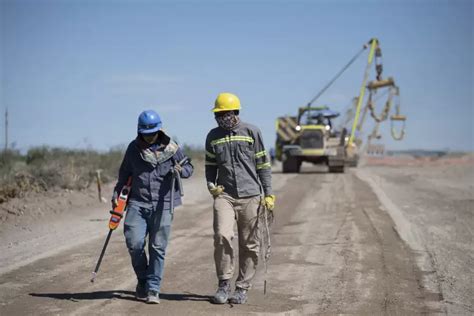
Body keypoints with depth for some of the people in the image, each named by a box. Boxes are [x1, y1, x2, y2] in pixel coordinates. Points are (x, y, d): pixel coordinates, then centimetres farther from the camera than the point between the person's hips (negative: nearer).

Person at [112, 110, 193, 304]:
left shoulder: (171, 149, 2)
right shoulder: (133, 148, 8)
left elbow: (188, 168, 12)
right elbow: (124, 173, 19)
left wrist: (180, 170, -10)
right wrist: (117, 193, 10)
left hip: (162, 204, -1)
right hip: (137, 202, 1)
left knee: (157, 247, -1)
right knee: (134, 243, -10)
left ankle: (153, 289, 9)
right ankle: (142, 279, 15)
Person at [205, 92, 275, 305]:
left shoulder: (251, 132, 1)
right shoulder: (213, 136, 10)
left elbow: (263, 165, 4)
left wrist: (268, 194, 0)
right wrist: (210, 184, 2)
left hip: (250, 196, -1)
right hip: (224, 195, 1)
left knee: (249, 245, 3)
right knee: (222, 236, -17)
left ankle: (242, 288, 14)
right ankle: (223, 283, -3)